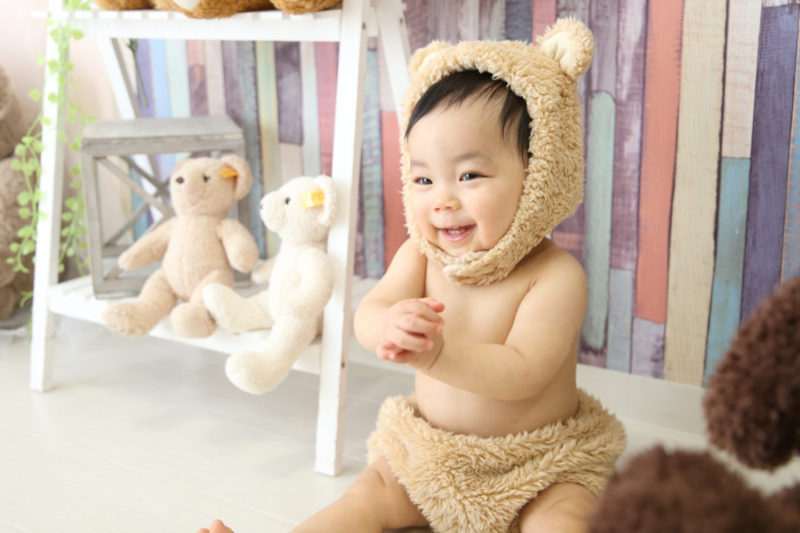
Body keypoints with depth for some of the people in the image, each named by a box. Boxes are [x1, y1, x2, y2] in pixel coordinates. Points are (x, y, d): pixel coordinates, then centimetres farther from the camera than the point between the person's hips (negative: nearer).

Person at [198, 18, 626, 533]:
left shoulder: (556, 275, -22)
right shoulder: (422, 254, -6)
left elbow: (521, 374, -30)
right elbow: (366, 315, -18)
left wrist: (435, 353, -46)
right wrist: (388, 325, -44)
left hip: (539, 464, -3)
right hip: (432, 448, 4)